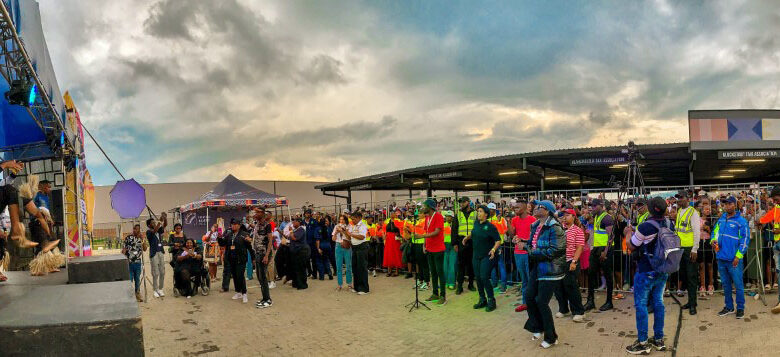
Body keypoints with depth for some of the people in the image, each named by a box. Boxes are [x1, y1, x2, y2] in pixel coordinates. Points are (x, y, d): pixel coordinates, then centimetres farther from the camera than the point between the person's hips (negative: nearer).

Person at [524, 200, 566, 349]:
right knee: (529, 296, 9)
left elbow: (554, 251, -23)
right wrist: (532, 252, 0)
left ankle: (551, 338, 13)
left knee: (542, 302, -4)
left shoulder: (554, 227, -17)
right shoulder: (536, 226, 9)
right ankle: (537, 328, 30)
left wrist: (534, 254, -16)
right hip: (537, 267, 8)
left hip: (550, 269, -8)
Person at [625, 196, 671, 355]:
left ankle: (642, 343, 4)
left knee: (641, 304, 1)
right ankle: (659, 339, 21)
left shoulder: (645, 226, -22)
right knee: (658, 302, 14)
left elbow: (631, 247, -10)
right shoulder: (670, 225, -4)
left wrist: (629, 233, 8)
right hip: (663, 270, 6)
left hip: (646, 272, -6)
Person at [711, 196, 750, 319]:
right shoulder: (721, 220, 10)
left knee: (738, 284, 1)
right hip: (721, 258, 6)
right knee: (725, 284, 14)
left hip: (734, 259, -6)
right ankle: (729, 307, 25)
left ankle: (740, 308, 13)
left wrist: (738, 256, -14)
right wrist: (713, 240, -1)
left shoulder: (741, 221, -8)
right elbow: (715, 232, 22)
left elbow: (745, 239, -10)